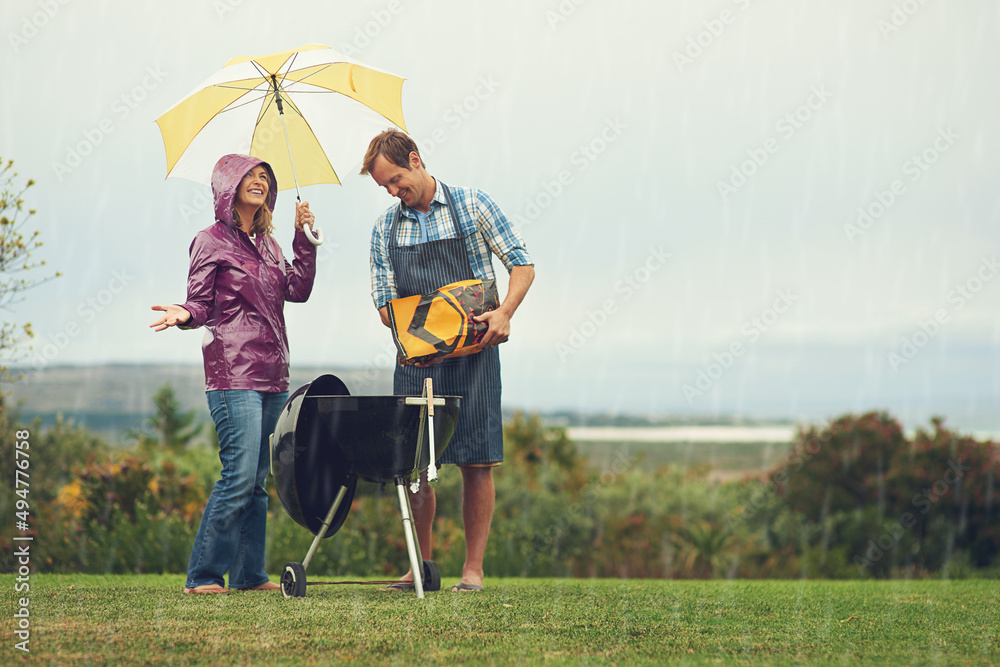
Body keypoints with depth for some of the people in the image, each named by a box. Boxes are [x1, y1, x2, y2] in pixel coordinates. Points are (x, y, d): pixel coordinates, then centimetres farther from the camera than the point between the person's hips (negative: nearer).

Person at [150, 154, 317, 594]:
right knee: (239, 474, -14)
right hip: (233, 372, -7)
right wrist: (184, 315, -25)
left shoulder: (267, 244, 18)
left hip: (273, 375, 7)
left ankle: (249, 574, 11)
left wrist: (304, 239, 3)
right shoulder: (212, 241, -1)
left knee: (258, 479, 7)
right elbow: (201, 303, -4)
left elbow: (298, 290, 9)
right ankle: (203, 576, -9)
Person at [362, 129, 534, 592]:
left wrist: (503, 313, -16)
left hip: (472, 353, -3)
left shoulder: (472, 205, 1)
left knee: (476, 460, -4)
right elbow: (385, 301, 9)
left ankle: (473, 568, 1)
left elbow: (521, 264, 2)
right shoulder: (385, 228, 11)